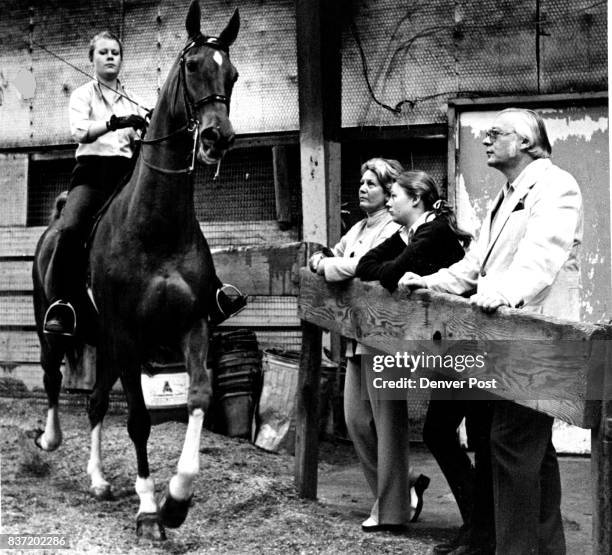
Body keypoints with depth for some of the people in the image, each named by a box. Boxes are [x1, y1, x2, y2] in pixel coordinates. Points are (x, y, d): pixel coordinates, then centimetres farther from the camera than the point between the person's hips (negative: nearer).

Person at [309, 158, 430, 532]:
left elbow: (363, 267, -21)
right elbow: (328, 256, 23)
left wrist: (325, 265, -5)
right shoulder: (359, 228, 18)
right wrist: (323, 260, 0)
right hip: (358, 339, 9)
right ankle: (405, 486, 26)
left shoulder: (394, 231, -10)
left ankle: (392, 511, 7)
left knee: (388, 423, -2)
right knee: (357, 421, 11)